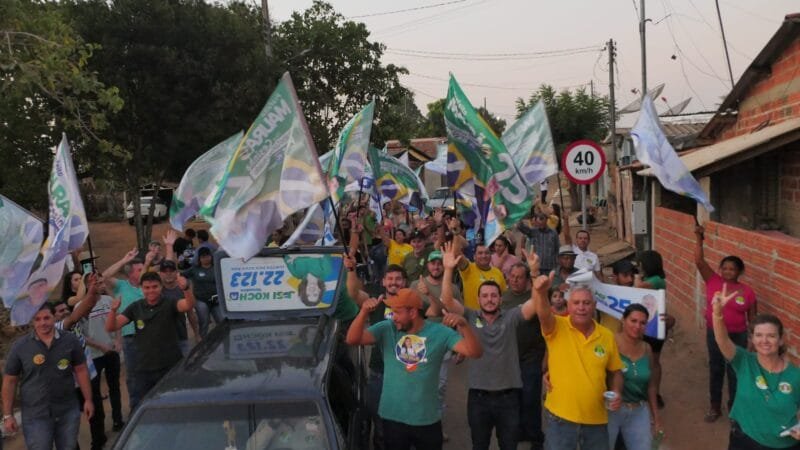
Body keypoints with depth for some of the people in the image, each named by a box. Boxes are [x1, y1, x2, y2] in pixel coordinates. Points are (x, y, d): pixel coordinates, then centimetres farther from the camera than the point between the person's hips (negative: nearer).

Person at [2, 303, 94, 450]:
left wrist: (88, 400, 4)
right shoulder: (19, 346, -6)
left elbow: (81, 370, 5)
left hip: (68, 411, 1)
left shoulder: (70, 340, -3)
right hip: (35, 415, -1)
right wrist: (8, 415, 0)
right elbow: (10, 381, 0)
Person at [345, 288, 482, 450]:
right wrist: (364, 312, -30)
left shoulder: (439, 332, -6)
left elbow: (474, 352, -13)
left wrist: (463, 325, -31)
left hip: (428, 420, 0)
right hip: (392, 418, 0)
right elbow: (352, 339, -15)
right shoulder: (386, 329, -4)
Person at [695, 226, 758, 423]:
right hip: (714, 334, 1)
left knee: (735, 372, 10)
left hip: (737, 336, -1)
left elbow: (752, 318, -1)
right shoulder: (713, 281, -7)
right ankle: (715, 407, 31)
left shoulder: (747, 292, -9)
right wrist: (699, 239, -23)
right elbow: (699, 261, -15)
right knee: (715, 370, 15)